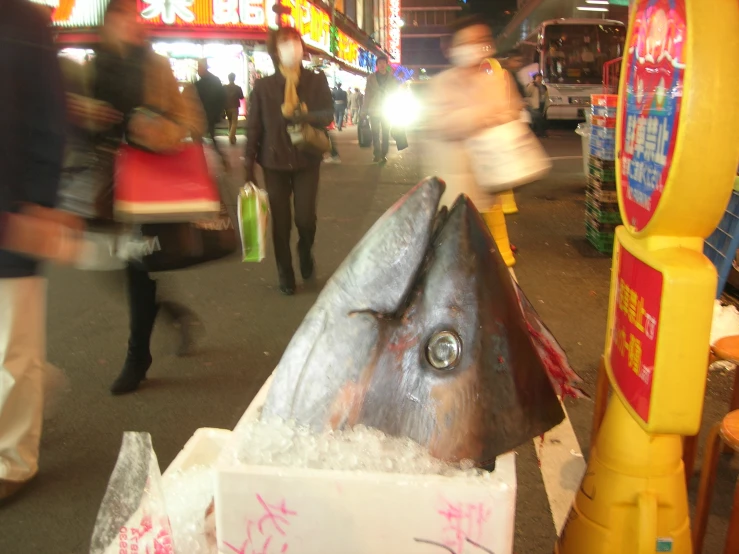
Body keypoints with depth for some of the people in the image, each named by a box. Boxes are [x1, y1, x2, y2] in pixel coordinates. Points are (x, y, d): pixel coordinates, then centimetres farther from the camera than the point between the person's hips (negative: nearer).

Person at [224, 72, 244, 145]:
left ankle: (231, 136, 24)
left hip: (227, 107, 3)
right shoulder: (238, 88, -10)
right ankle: (231, 137, -17)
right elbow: (242, 97, -1)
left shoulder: (224, 87, -6)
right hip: (235, 107, -3)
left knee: (230, 122, 19)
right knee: (234, 122, 0)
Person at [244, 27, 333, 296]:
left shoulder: (317, 81, 1)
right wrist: (249, 167, -3)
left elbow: (328, 114, -6)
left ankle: (305, 251, 30)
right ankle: (285, 275, 22)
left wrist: (299, 116, -24)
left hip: (307, 159, 0)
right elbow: (253, 127, -2)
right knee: (280, 222, 4)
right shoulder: (263, 86, -3)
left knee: (305, 218, -6)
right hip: (275, 161, 0)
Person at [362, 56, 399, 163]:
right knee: (375, 134, 0)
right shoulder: (371, 78, 4)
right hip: (374, 110, 0)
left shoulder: (393, 78, 5)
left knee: (386, 134, 2)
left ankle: (384, 154, 8)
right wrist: (364, 110, -2)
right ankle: (377, 154, 5)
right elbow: (367, 94, 2)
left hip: (387, 110, 0)